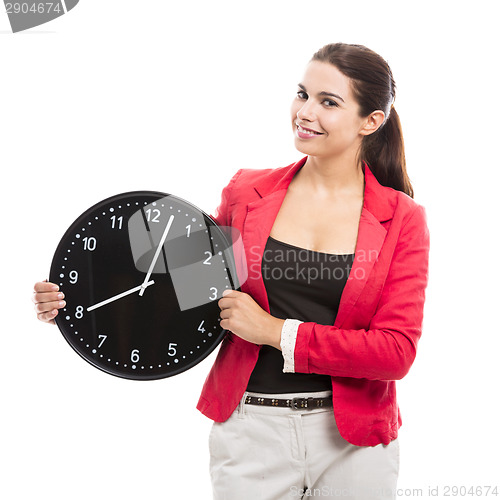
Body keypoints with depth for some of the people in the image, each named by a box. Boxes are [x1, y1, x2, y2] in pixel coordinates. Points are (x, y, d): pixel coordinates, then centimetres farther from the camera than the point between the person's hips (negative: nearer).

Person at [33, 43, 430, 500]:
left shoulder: (402, 219, -5)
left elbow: (397, 351, -12)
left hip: (354, 443, 0)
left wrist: (277, 332, -16)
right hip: (251, 432, 1)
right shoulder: (247, 192, 1)